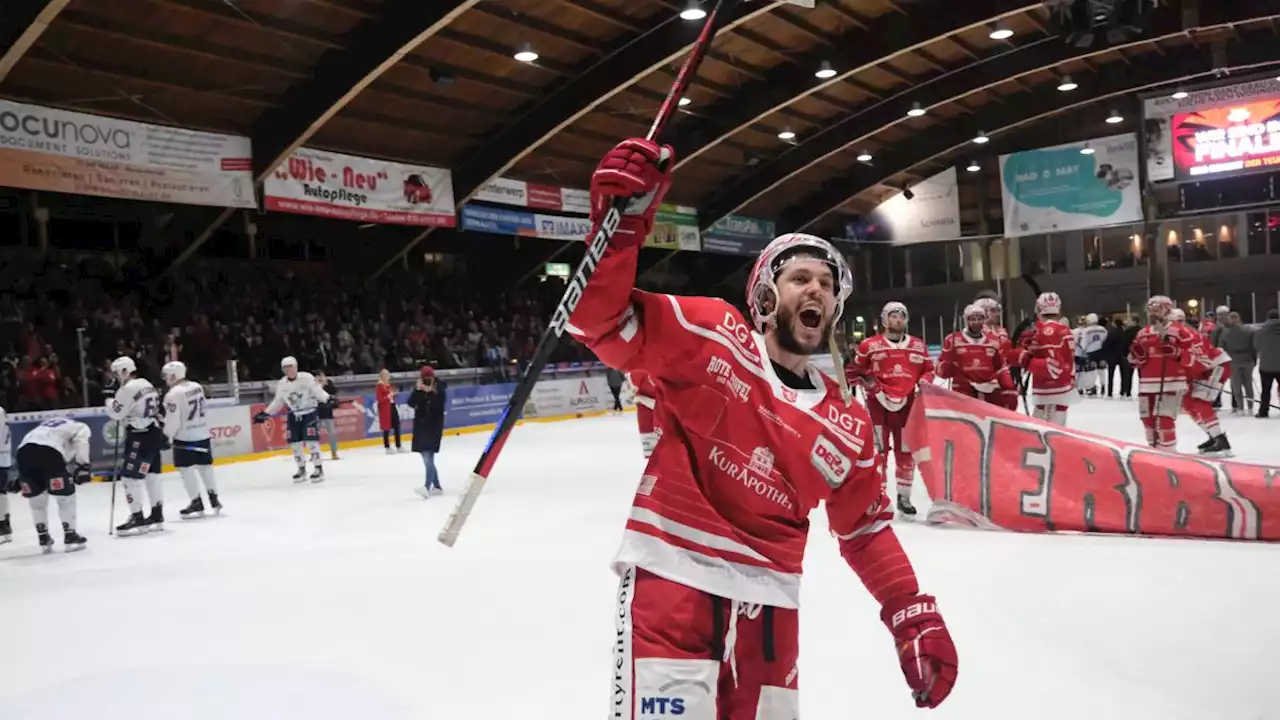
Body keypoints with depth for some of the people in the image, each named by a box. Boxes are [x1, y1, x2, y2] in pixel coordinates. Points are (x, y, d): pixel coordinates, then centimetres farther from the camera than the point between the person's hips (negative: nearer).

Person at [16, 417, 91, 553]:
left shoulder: (47, 425, 43)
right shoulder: (81, 427, 24)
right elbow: (80, 442, 1)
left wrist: (22, 478, 40)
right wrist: (83, 466, -7)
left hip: (24, 450, 6)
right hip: (49, 451, -6)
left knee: (36, 496, 22)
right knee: (65, 493, 11)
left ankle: (43, 538, 25)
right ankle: (70, 536, 11)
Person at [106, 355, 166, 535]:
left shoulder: (128, 389, -13)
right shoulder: (147, 385, 15)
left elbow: (115, 413, -11)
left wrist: (109, 402, 8)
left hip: (140, 436, -10)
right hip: (153, 433, 10)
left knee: (131, 476, -6)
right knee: (151, 475, 13)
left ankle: (138, 518, -6)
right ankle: (157, 516, 18)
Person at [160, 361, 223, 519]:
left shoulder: (173, 394, -16)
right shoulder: (197, 386, 6)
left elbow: (173, 421, -18)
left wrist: (167, 437, -6)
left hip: (185, 437, -7)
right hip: (203, 433, 7)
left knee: (186, 468, 1)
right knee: (205, 466, 14)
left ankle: (197, 503, 1)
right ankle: (214, 499, 17)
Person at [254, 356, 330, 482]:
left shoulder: (307, 378, -13)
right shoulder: (282, 384, 3)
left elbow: (319, 392, -14)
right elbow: (277, 402, 13)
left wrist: (329, 399, -30)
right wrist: (265, 414, 11)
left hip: (310, 413, -5)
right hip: (294, 416, 5)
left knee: (311, 441, -13)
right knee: (295, 443, 5)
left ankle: (318, 469, -5)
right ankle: (301, 469, 19)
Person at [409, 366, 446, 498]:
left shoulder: (440, 389, -6)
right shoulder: (418, 390, 6)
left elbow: (439, 406, -18)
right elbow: (411, 403, -7)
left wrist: (430, 392, -25)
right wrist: (417, 390, -19)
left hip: (434, 426, -6)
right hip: (421, 426, 6)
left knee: (428, 457, -18)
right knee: (427, 458, 12)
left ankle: (428, 487, -26)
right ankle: (437, 486, 23)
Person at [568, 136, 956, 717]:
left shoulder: (847, 427, 9)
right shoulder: (710, 337, -4)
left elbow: (865, 529, 16)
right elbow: (606, 323, -11)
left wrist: (913, 614, 9)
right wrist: (621, 222, -24)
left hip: (767, 601, 6)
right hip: (671, 578, -5)